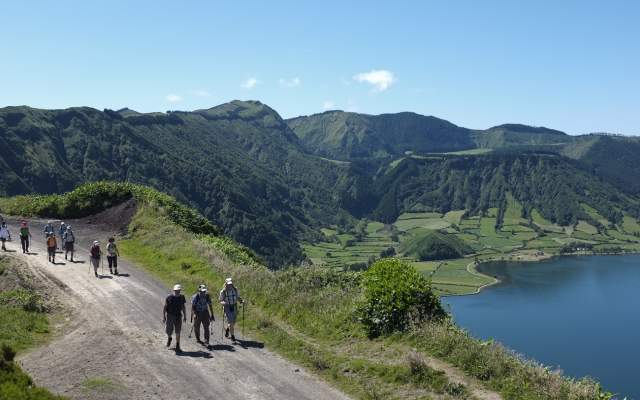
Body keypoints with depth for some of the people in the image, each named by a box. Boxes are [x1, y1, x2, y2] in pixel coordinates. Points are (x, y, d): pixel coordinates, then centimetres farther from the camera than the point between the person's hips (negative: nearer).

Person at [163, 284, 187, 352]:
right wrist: (163, 317, -7)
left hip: (178, 317, 1)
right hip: (170, 316, -1)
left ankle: (177, 347, 5)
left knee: (178, 332, -3)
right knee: (169, 331, 5)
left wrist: (185, 316, 12)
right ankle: (169, 338, 41)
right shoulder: (169, 297, -8)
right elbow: (165, 307, -3)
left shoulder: (182, 297, 1)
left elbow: (183, 307, 12)